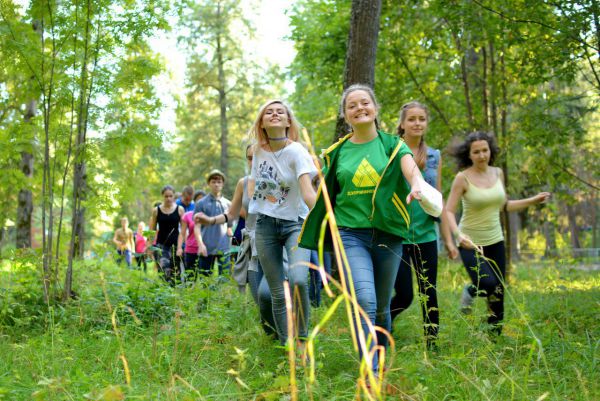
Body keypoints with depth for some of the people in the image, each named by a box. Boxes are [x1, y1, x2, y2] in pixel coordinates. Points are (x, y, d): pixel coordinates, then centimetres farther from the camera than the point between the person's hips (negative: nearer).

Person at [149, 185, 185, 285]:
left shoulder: (180, 209, 4)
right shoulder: (156, 210, 5)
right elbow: (152, 231, 9)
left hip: (175, 244, 1)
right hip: (161, 244, -1)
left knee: (175, 271, 1)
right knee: (164, 270, -18)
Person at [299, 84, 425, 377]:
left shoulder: (392, 144, 3)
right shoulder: (336, 152, 7)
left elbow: (410, 166, -18)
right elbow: (326, 196, 16)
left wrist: (417, 185, -40)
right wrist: (327, 231, 13)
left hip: (387, 234, 1)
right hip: (351, 234, 0)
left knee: (382, 306, 11)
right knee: (365, 300, -18)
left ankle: (380, 362, 33)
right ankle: (369, 372, -14)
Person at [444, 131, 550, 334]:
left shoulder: (497, 173, 2)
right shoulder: (462, 178, -14)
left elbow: (504, 205, 14)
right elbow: (448, 211, -15)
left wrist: (533, 200, 8)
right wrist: (458, 234, -31)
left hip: (495, 241, 5)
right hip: (470, 242, -5)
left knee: (498, 292, 7)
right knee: (488, 285, -23)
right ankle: (470, 291, 13)